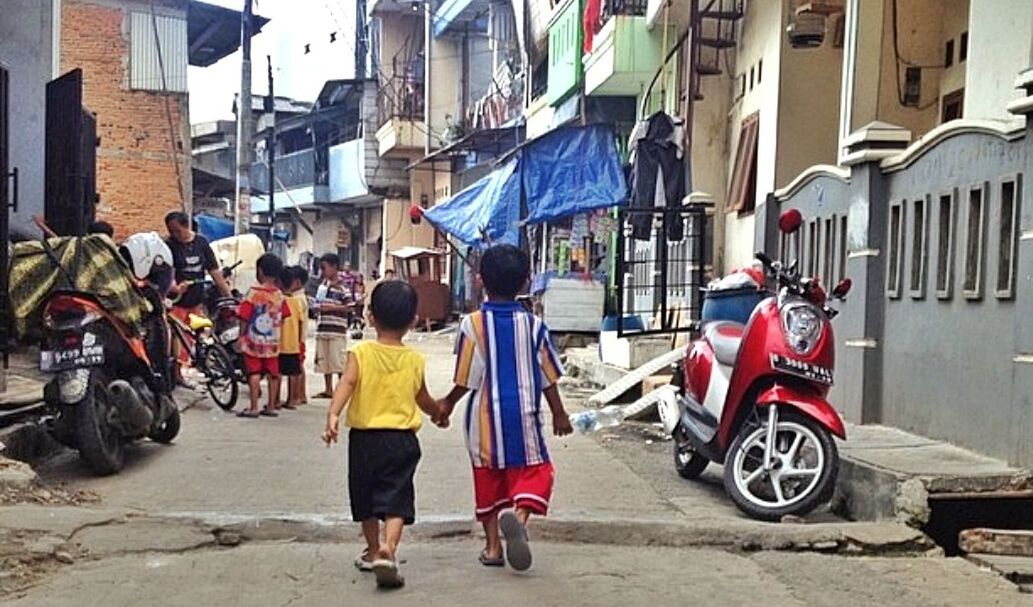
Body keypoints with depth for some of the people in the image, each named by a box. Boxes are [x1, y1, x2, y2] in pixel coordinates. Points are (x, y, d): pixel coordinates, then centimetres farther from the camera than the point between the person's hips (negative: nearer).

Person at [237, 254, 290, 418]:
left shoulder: (253, 293, -11)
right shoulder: (280, 296, 0)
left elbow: (244, 318, -9)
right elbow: (283, 319, 5)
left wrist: (241, 336, 1)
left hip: (254, 341, -4)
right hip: (273, 342, 4)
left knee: (254, 373, -1)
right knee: (273, 374, 10)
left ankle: (254, 407, -3)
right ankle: (272, 406, 16)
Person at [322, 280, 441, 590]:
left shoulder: (360, 354, -3)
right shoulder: (415, 361, 2)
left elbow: (346, 384, -20)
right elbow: (424, 402, 14)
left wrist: (333, 415, -31)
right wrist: (440, 411, 34)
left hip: (364, 437, 1)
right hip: (402, 439, 0)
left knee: (366, 499, 19)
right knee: (395, 500, -2)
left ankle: (373, 551, 33)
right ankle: (387, 549, -24)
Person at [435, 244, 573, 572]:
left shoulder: (472, 324, -8)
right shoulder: (533, 325, -3)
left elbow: (467, 379, -6)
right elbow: (548, 377, 2)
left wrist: (447, 404, 11)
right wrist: (559, 413, 14)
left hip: (484, 419, 0)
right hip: (524, 414, 0)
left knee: (488, 480, 13)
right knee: (532, 471, 7)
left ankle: (493, 545, 16)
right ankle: (520, 516, -22)